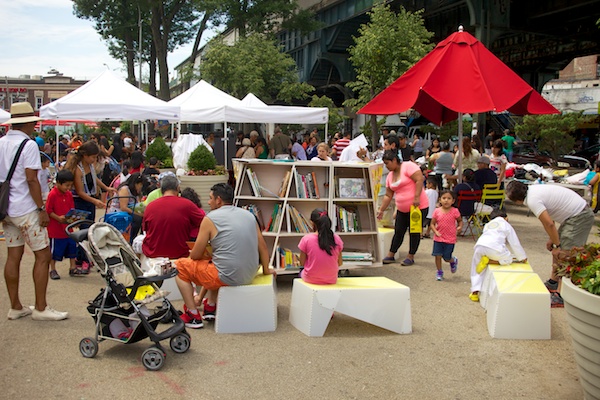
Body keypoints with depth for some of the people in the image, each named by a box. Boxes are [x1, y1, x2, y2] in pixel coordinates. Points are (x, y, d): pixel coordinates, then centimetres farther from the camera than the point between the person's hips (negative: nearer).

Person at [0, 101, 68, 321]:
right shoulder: (28, 145, -12)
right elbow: (31, 180, -18)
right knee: (43, 256, 0)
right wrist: (41, 209, -13)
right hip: (25, 210, -8)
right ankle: (40, 308, 3)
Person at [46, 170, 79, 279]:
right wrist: (58, 218, -25)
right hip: (55, 228, -7)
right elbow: (48, 211, -14)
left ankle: (73, 268, 23)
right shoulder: (52, 194, -15)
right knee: (55, 249, 4)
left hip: (68, 228, 7)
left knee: (72, 247, 12)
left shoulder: (69, 194, 6)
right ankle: (52, 270, 19)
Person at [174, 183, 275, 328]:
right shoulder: (249, 215, 8)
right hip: (250, 275, 7)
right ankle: (210, 306, 35)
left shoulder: (210, 218, -8)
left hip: (227, 277, -7)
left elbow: (196, 255, -3)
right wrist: (266, 270, 23)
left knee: (180, 266, 13)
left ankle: (193, 316, 13)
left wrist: (191, 254, 20)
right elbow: (263, 246, 10)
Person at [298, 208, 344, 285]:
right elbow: (339, 263, -1)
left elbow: (302, 263, -6)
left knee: (301, 272, 32)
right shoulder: (336, 238, -10)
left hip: (311, 279, -2)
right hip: (331, 280, 2)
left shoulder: (306, 239, -16)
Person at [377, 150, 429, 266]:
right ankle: (390, 256, 18)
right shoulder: (390, 176, 11)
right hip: (402, 209, 7)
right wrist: (381, 210, 10)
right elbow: (388, 196, 13)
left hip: (418, 206, -7)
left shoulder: (408, 166, -12)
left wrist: (416, 197, -26)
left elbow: (420, 179, -21)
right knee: (398, 232, 10)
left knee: (414, 232, 3)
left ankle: (410, 257, 12)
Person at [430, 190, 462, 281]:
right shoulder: (437, 211, -4)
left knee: (447, 258, 4)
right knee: (438, 255, 0)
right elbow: (432, 224, 2)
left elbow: (460, 220, 9)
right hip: (438, 238, 2)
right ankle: (439, 272, 20)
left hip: (450, 239, -1)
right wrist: (435, 231, -15)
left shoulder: (455, 211, -8)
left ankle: (454, 261, 40)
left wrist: (460, 227, -12)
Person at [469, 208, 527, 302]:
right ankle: (488, 261, -4)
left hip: (479, 246, 4)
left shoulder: (487, 225, 38)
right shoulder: (506, 225, 26)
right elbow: (515, 243, 25)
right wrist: (522, 257, 38)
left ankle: (475, 292, 7)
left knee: (476, 269, 20)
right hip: (494, 248, -4)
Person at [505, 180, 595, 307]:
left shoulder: (533, 201, -21)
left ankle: (561, 296, -12)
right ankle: (553, 282, 28)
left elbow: (549, 224, -22)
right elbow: (549, 216, 15)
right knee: (558, 251, 17)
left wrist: (557, 245, -11)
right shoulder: (533, 190, 7)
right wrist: (552, 239, 17)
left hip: (579, 217, -10)